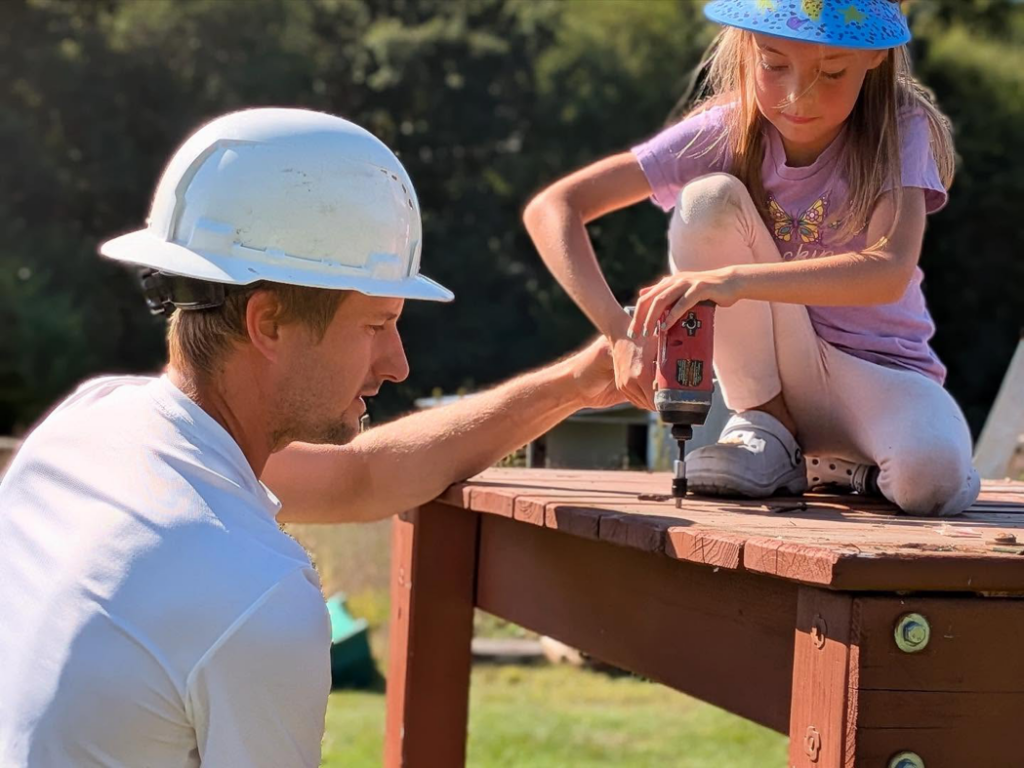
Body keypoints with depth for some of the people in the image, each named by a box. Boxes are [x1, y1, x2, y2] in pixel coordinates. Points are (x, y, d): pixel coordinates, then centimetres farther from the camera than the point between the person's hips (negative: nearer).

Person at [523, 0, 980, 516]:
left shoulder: (899, 131, -14)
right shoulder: (724, 134, -12)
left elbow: (890, 271, -32)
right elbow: (552, 209, -17)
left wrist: (736, 279, -44)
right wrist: (622, 334, -31)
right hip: (773, 377, 1)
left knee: (934, 481, -37)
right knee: (709, 199, -23)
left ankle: (841, 465, -2)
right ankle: (764, 427, -13)